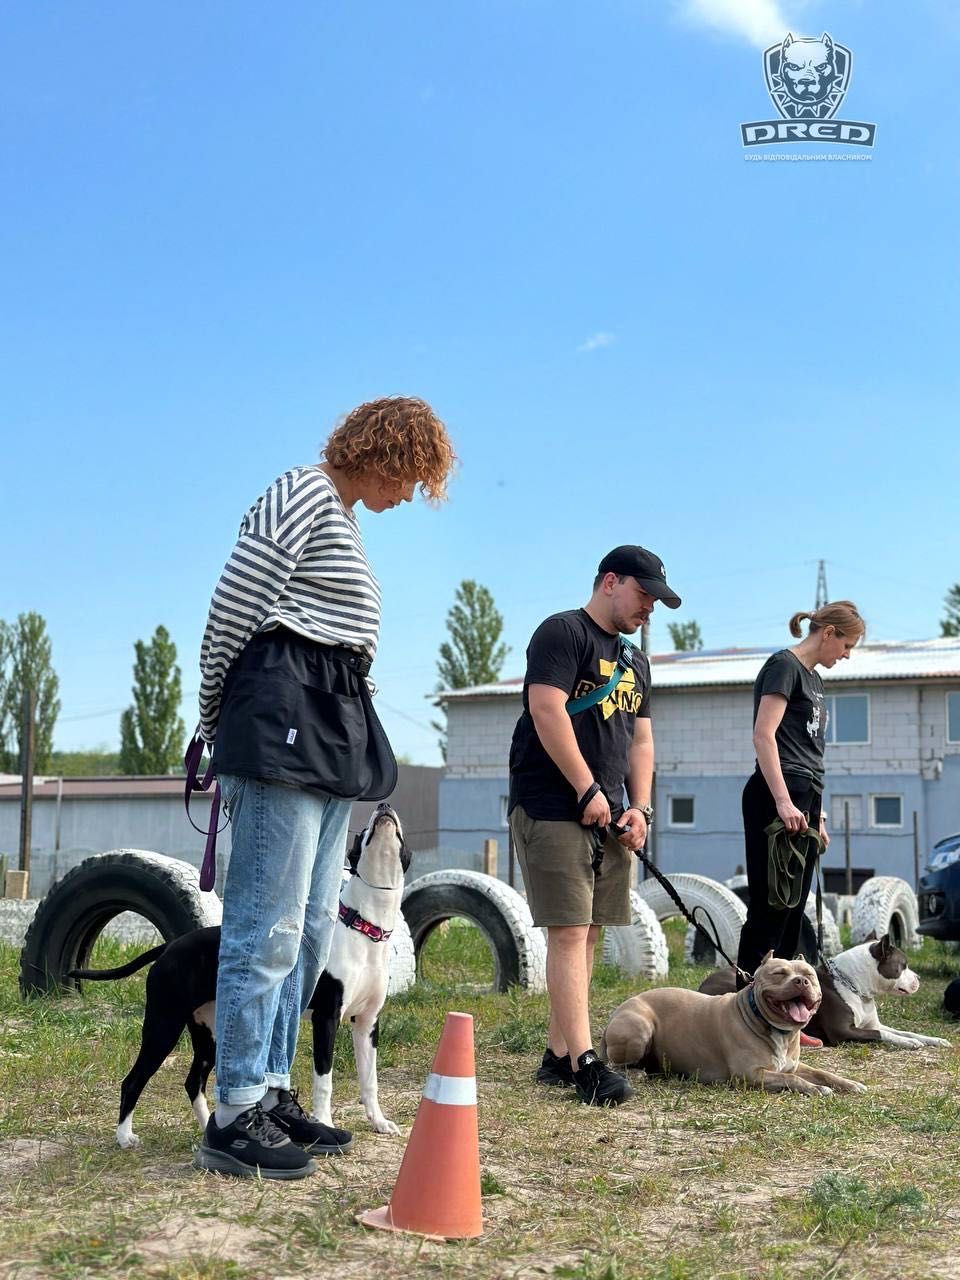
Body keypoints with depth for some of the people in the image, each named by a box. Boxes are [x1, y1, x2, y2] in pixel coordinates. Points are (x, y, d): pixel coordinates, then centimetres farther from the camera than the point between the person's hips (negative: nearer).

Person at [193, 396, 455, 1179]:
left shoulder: (343, 516, 23)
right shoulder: (303, 497, -7)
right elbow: (230, 612, -10)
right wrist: (216, 724, 0)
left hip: (333, 729, 10)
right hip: (284, 716, -10)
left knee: (311, 927, 10)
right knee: (269, 924, -9)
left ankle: (271, 1093, 18)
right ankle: (236, 1115, -3)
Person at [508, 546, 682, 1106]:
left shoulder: (635, 659, 22)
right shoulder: (563, 633, -5)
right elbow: (546, 710, -16)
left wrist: (640, 807, 6)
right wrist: (588, 791, -17)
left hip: (609, 817, 8)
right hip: (555, 811, -8)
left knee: (587, 935, 7)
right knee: (569, 933, -11)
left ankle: (559, 1054, 13)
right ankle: (585, 1062, -13)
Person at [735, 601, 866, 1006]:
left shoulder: (814, 678, 22)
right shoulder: (783, 665, -6)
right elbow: (764, 735, -16)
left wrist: (816, 814, 22)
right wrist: (783, 801, -23)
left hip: (804, 798, 9)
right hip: (778, 797, -9)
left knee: (792, 911, 8)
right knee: (770, 907, -9)